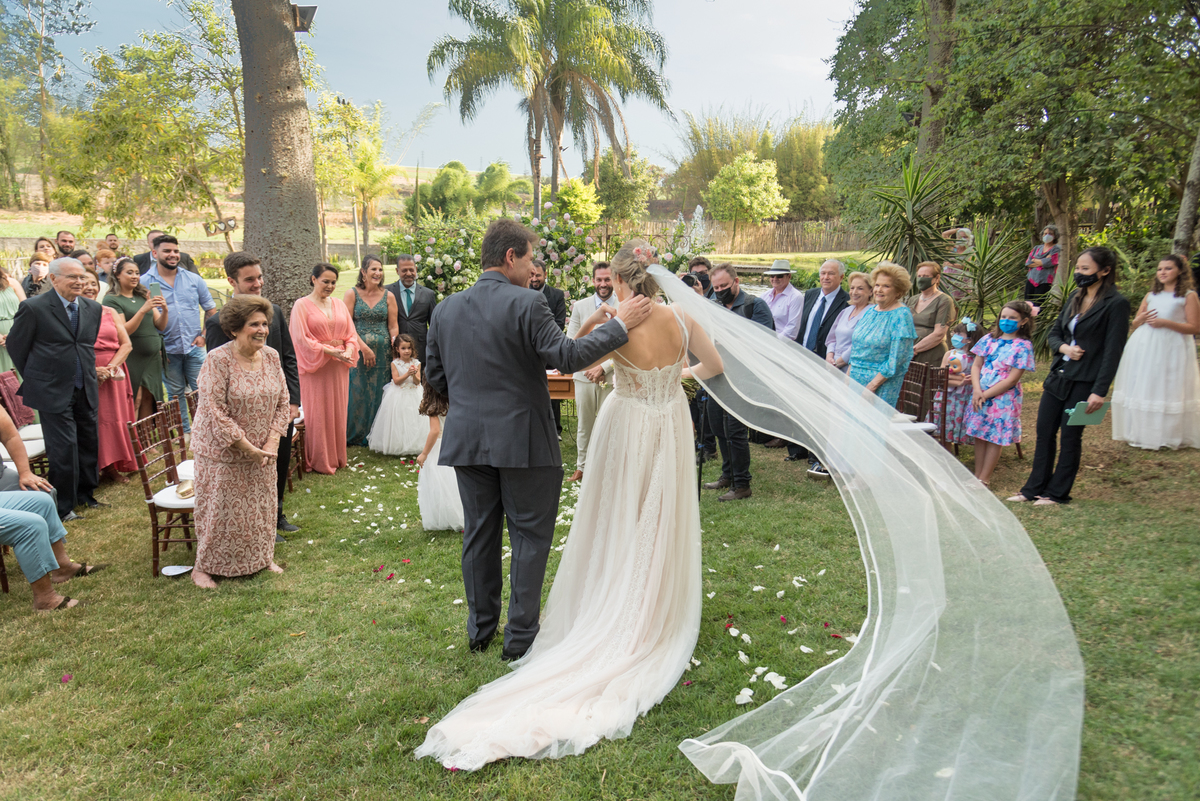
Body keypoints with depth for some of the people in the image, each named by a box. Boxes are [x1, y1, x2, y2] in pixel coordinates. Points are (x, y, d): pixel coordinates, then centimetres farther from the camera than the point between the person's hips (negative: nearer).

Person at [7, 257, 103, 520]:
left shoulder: (93, 308, 6)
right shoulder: (34, 308, -10)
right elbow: (16, 346, -1)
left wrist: (87, 375, 14)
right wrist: (35, 380, 4)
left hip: (85, 390, 6)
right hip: (53, 393, -5)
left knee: (88, 444, 13)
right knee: (64, 448, -4)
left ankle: (84, 494, 30)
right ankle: (64, 506, 9)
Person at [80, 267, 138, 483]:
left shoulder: (110, 313, 13)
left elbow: (126, 344, 7)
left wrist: (111, 367, -8)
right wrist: (92, 370, -17)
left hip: (114, 375, 4)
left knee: (115, 418, 4)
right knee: (93, 422, -4)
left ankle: (113, 466, 11)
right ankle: (101, 465, 3)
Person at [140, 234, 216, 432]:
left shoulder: (194, 279, 6)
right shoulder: (144, 282, -1)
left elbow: (211, 310, 11)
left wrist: (204, 335, -2)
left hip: (194, 347, 1)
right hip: (167, 350, -1)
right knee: (175, 394, 10)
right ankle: (184, 432, 22)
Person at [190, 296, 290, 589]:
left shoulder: (271, 356, -2)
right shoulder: (218, 361, -19)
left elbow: (282, 402, 3)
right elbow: (214, 412, -22)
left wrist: (272, 442, -9)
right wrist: (249, 448, -20)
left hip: (263, 452, 5)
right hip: (223, 453, -5)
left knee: (262, 507, 16)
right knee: (220, 510, 5)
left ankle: (263, 557, 34)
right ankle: (204, 566, 24)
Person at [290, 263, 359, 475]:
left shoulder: (340, 306, 12)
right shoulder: (302, 305, -3)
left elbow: (351, 334, 12)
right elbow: (301, 338, -10)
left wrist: (348, 351, -9)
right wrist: (328, 350, -17)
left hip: (339, 368, 5)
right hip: (315, 367, -5)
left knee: (338, 412, 9)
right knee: (317, 414, 0)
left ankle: (337, 457, 21)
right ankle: (319, 461, 10)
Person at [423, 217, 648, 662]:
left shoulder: (446, 308, 5)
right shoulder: (526, 303, -14)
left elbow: (435, 374, 10)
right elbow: (568, 356, -19)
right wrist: (619, 324, -11)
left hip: (467, 439, 6)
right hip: (522, 439, -5)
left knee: (479, 534, 17)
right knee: (530, 535, 8)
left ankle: (480, 627, 29)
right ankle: (520, 635, 15)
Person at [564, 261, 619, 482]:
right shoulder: (580, 306, 6)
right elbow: (571, 343, 6)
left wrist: (603, 367, -12)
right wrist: (588, 367, -6)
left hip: (612, 377, -2)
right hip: (584, 375, 2)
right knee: (584, 425, 11)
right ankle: (582, 466, 26)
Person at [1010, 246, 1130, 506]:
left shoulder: (1116, 304, -10)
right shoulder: (1075, 297, 11)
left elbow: (1113, 351, -14)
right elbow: (1053, 333, 15)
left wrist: (1099, 391, -18)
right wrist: (1064, 347, -8)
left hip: (1084, 383, -7)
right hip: (1058, 376, 7)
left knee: (1070, 436, 3)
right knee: (1044, 432, 9)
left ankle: (1057, 493, 16)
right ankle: (1034, 488, 19)